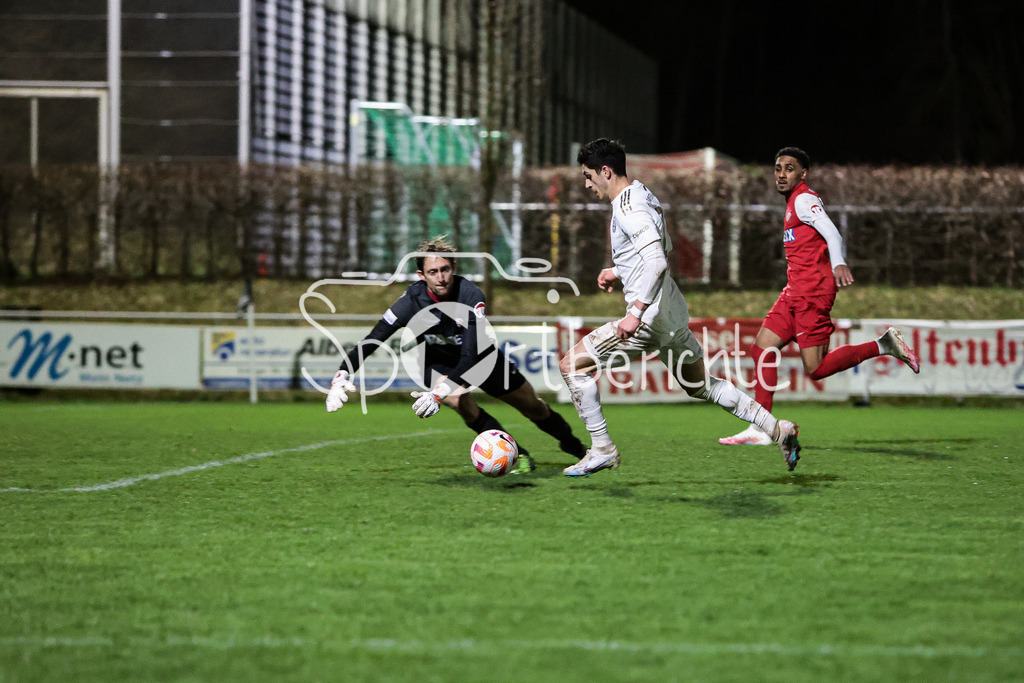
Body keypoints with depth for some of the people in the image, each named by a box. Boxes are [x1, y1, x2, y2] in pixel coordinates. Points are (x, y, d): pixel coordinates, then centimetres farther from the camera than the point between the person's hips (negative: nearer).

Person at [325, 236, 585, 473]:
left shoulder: (471, 296, -35)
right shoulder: (412, 301, -31)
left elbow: (471, 355, -42)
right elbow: (372, 340, -30)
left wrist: (440, 392, -55)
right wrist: (342, 376, -45)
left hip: (479, 356, 0)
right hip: (439, 361, 0)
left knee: (532, 406, 9)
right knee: (461, 403, -31)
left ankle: (572, 444, 40)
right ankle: (519, 456, -14)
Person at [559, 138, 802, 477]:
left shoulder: (628, 208, -17)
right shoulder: (643, 194, 14)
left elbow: (657, 261, -29)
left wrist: (636, 312, -30)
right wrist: (617, 271, 24)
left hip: (650, 318, -10)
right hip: (673, 314, 10)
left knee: (572, 365, -6)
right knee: (701, 386, 21)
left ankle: (602, 449, -3)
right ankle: (778, 429, 17)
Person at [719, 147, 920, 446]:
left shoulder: (803, 200, -9)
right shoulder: (795, 201, 21)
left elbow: (832, 233, -23)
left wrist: (838, 264, -41)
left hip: (811, 292, -10)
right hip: (795, 292, 10)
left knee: (817, 369, -13)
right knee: (762, 348, 3)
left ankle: (883, 346, -3)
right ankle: (760, 429, 4)